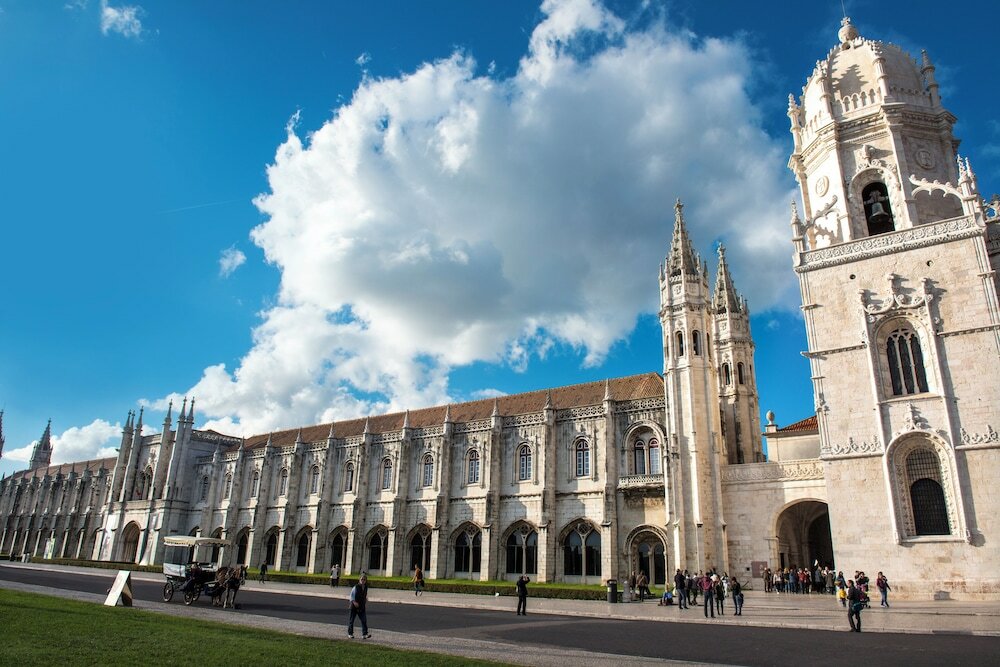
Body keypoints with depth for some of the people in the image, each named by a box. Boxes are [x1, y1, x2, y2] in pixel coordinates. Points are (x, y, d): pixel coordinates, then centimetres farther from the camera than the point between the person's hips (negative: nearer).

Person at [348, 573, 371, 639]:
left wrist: (366, 600, 6)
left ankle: (365, 634, -6)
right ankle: (350, 633, 22)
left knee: (364, 620, -5)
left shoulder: (365, 587, 3)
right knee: (351, 620, 8)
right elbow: (351, 595, -11)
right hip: (354, 606, -4)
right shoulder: (356, 587, -14)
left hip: (362, 607, 4)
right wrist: (354, 602, -19)